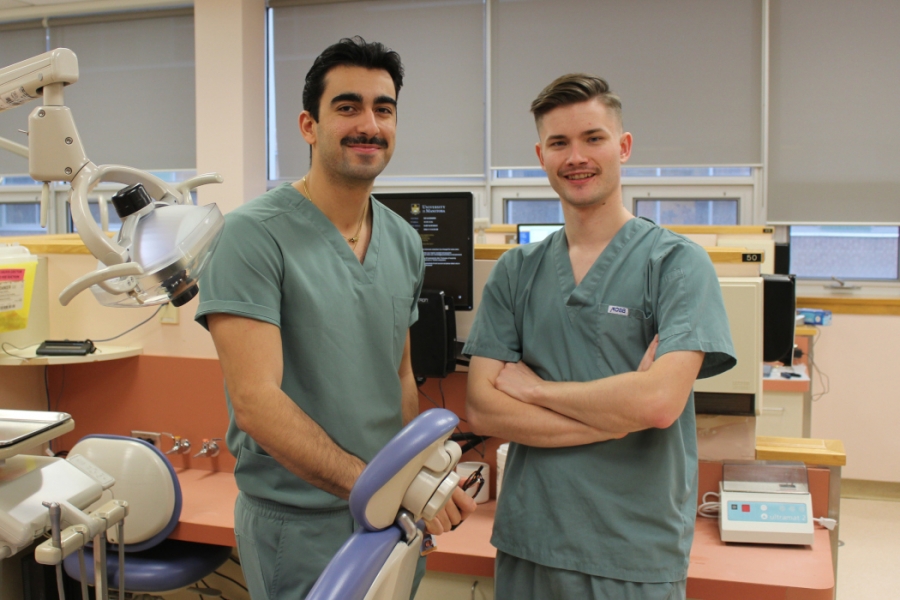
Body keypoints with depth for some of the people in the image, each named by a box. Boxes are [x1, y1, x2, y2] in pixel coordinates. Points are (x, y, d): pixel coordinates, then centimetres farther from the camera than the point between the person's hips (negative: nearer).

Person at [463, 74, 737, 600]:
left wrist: (532, 386, -8)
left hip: (638, 556, -3)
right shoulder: (516, 271, 5)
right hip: (527, 542, 3)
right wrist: (618, 416, -14)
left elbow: (660, 402, -20)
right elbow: (482, 409, -4)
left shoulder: (677, 263, -6)